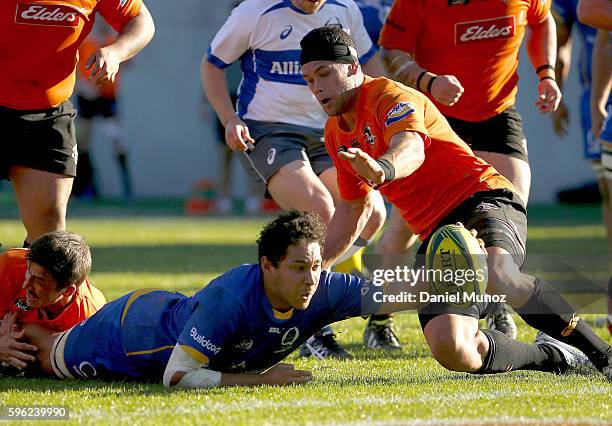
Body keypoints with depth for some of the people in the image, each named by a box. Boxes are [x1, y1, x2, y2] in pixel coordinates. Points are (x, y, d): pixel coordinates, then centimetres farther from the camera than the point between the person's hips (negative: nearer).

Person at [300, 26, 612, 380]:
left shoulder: (389, 96, -8)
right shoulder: (336, 133, 18)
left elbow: (411, 148, -32)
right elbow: (355, 206, 34)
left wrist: (384, 169, -55)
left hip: (484, 202, -7)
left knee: (496, 276, -43)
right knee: (450, 350, -21)